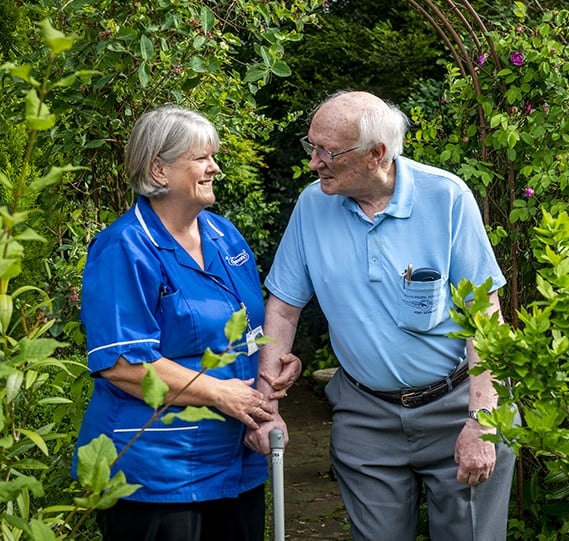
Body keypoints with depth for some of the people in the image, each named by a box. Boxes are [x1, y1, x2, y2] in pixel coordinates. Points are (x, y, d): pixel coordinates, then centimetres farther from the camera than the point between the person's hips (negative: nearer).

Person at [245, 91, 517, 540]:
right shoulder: (313, 205, -3)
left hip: (456, 404, -2)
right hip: (366, 417, 2)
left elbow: (485, 312, -10)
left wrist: (481, 423, -16)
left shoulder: (446, 197, -12)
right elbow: (283, 307, 3)